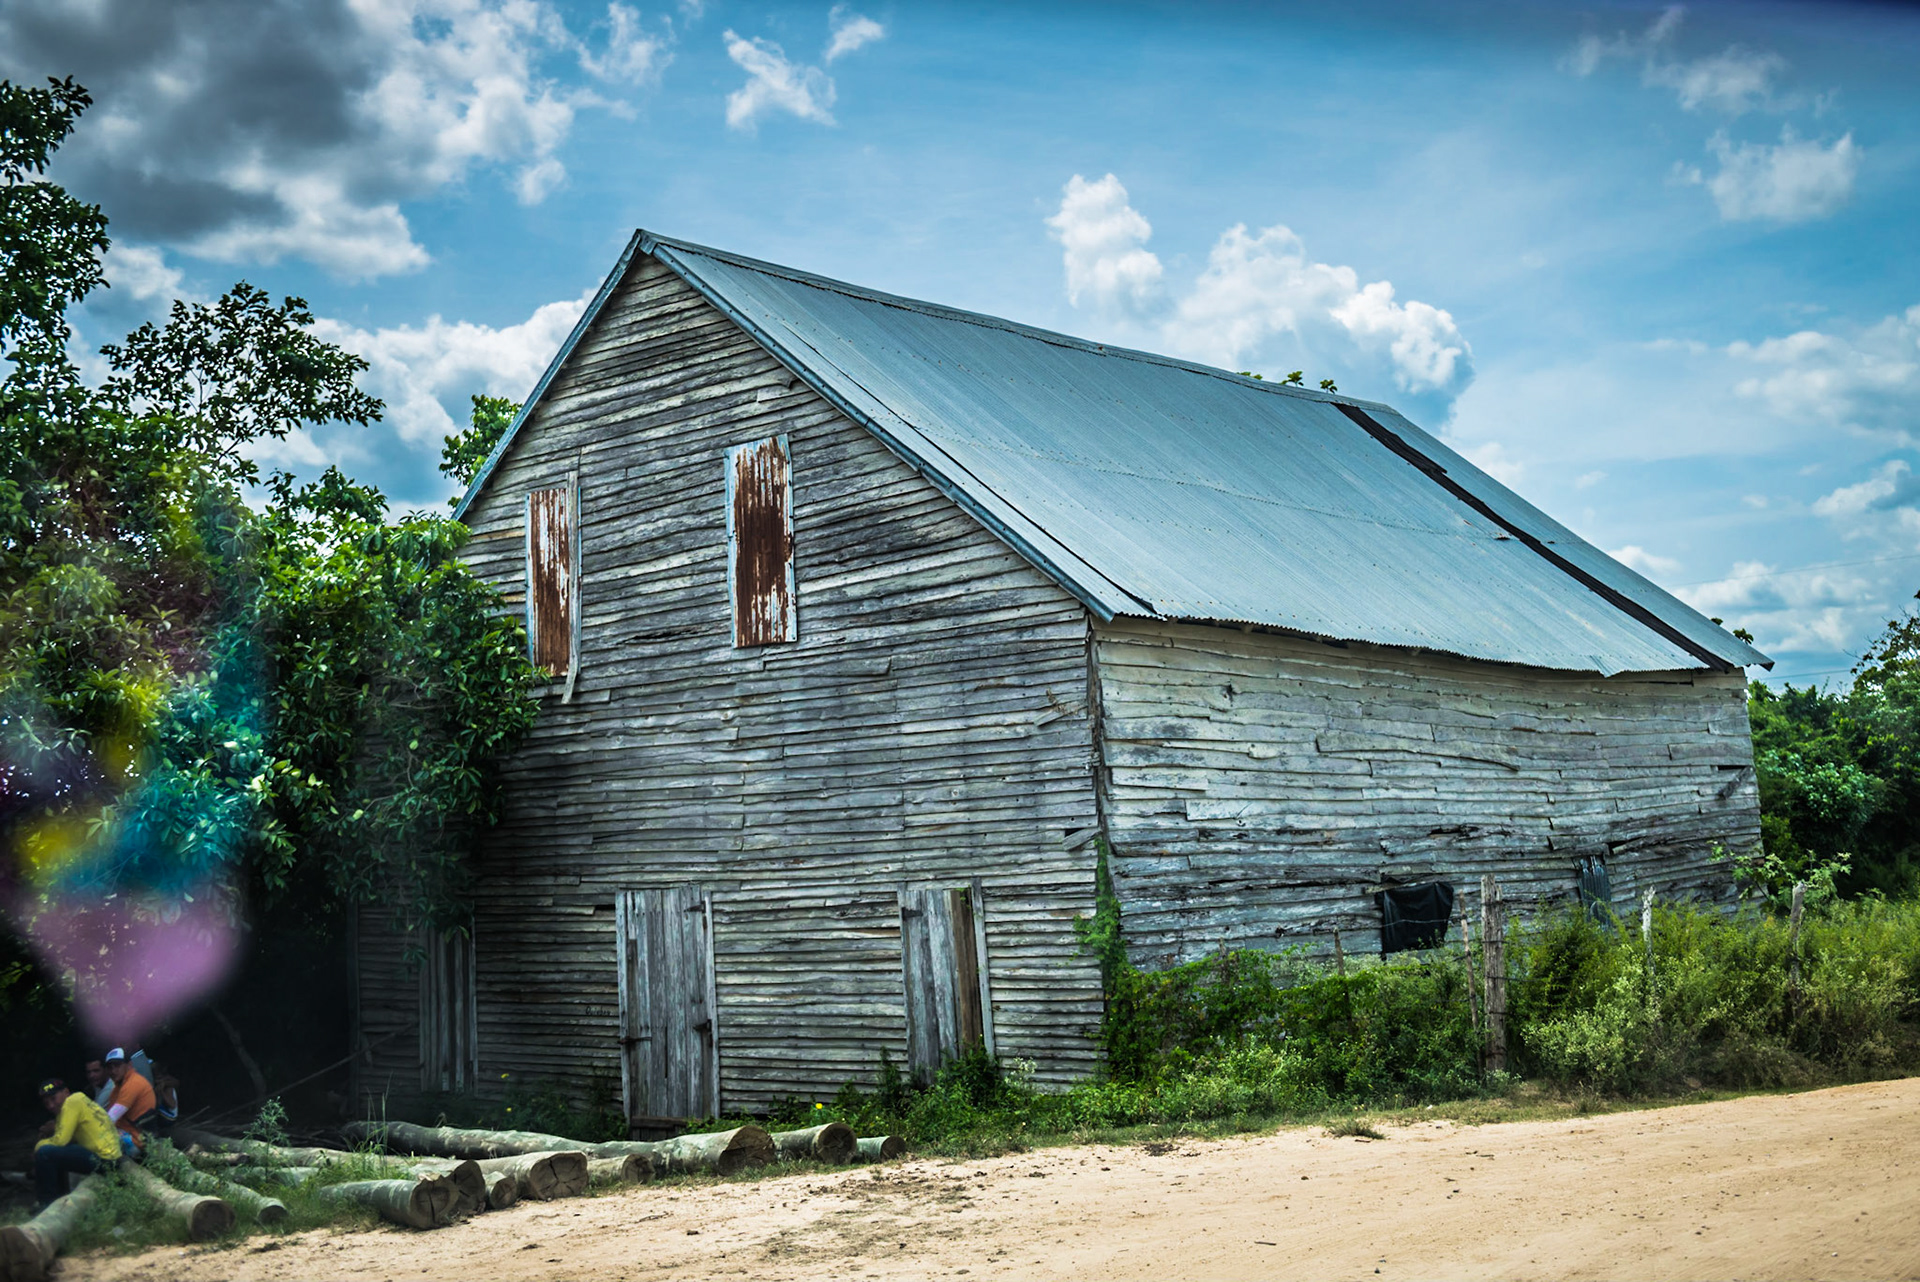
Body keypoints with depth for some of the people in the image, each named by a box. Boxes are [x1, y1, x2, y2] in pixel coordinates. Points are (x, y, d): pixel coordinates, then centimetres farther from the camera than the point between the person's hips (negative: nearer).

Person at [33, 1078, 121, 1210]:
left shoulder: (72, 1102, -9)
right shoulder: (80, 1101, 20)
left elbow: (61, 1140, -14)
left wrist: (39, 1145, 2)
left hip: (103, 1159, -11)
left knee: (44, 1153, -15)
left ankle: (49, 1204, -5)